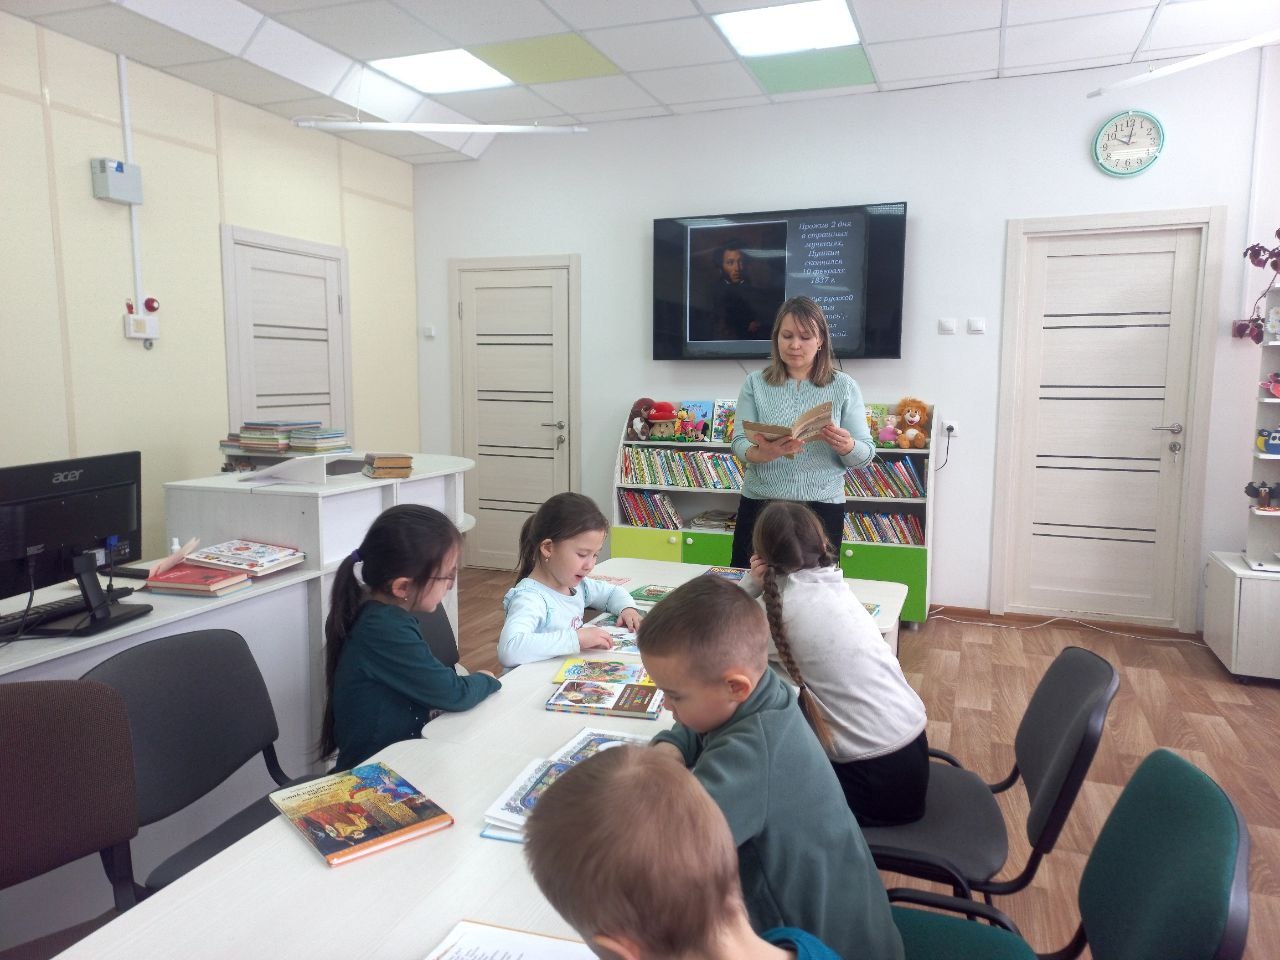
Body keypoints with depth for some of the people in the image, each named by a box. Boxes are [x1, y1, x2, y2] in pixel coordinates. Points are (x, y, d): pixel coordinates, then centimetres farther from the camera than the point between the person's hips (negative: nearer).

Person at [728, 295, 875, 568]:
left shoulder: (844, 387, 3)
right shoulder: (755, 384, 4)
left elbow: (867, 452, 1)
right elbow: (739, 443, -4)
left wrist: (847, 447, -22)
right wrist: (761, 453, -26)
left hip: (822, 506, 0)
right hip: (760, 503, 0)